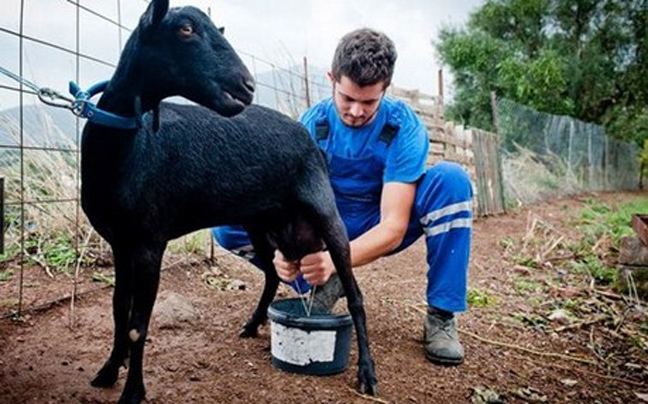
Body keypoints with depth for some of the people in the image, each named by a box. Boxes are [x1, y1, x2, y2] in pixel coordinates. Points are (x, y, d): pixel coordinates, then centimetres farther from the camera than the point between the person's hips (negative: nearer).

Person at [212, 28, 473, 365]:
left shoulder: (404, 128, -22)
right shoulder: (313, 123, -15)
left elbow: (393, 226, -29)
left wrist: (335, 259, -46)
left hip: (380, 232, -1)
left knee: (450, 179, -29)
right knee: (230, 224, -17)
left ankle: (441, 316, -20)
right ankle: (325, 287, -7)